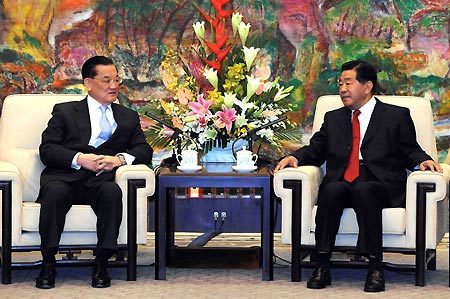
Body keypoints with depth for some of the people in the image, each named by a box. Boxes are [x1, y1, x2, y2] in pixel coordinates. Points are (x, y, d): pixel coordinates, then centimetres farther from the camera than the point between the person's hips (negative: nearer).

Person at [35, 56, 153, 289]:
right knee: (55, 192, -35)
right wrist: (79, 159, -13)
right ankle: (48, 263, -28)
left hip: (101, 180, 1)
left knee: (112, 191, -34)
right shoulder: (65, 111, 18)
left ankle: (101, 263, -31)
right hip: (65, 177, -1)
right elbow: (46, 150, 5)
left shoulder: (128, 117, 26)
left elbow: (144, 151, 13)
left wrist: (120, 158, -9)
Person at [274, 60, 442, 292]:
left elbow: (410, 152, 12)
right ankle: (322, 266, -32)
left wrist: (423, 160, -10)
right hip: (341, 183, 3)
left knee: (363, 191, -37)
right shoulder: (333, 118, 25)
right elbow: (315, 150, 20)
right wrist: (295, 157, 0)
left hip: (381, 185, -3)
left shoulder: (396, 116, 14)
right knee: (332, 190, -33)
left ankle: (375, 267, -36)